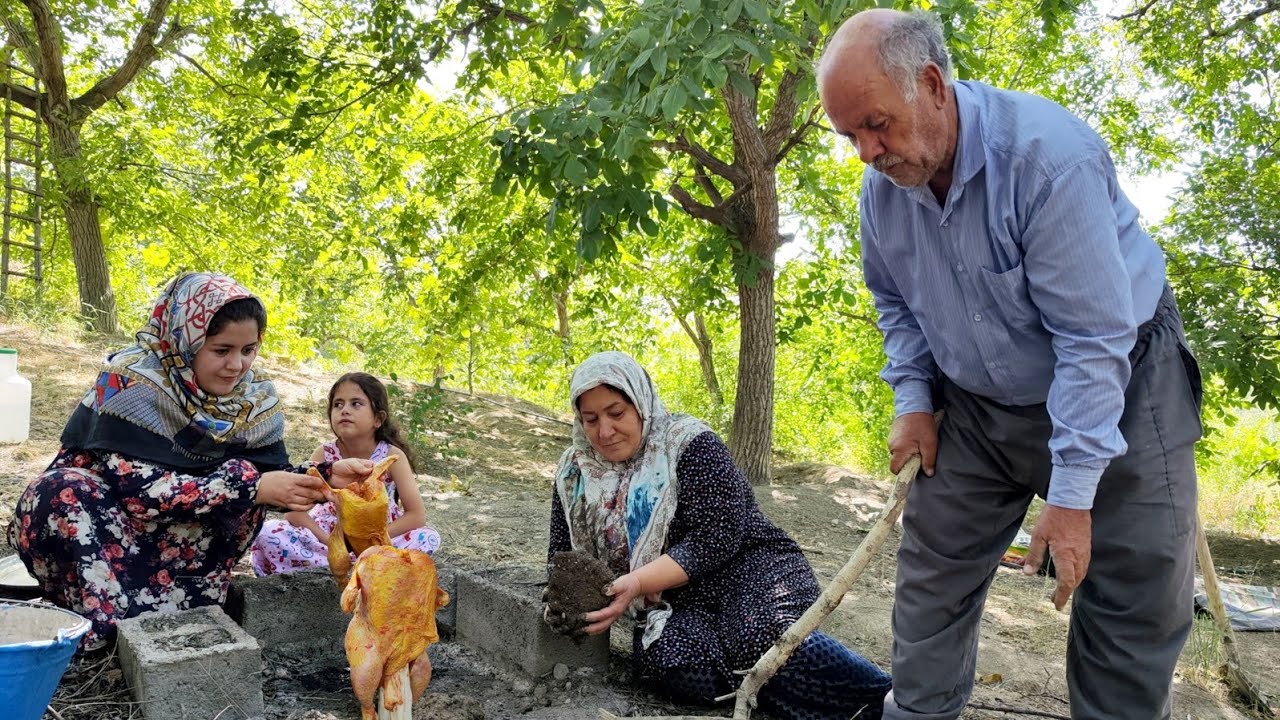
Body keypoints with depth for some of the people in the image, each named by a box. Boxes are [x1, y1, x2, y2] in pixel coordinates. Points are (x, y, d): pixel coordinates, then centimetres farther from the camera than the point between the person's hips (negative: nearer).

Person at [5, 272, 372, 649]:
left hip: (169, 536, 5)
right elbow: (141, 490, -33)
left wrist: (325, 477, -28)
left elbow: (268, 476, -9)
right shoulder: (132, 382, -26)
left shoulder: (252, 397, -10)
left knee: (242, 478, -18)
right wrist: (249, 486, -38)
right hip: (90, 515, -4)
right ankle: (111, 623, -28)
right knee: (62, 493, -35)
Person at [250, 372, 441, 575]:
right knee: (268, 532, -23)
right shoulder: (324, 454, -11)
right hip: (329, 534, 1)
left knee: (429, 537, -29)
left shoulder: (392, 456, -15)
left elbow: (417, 516, -18)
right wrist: (329, 542, -26)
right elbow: (293, 511, -13)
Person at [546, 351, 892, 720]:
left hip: (749, 572, -3)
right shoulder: (576, 472, 7)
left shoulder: (688, 443, -8)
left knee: (763, 637, -38)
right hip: (674, 606, 4)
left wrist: (638, 583, -27)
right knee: (665, 659, -34)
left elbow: (717, 537, -16)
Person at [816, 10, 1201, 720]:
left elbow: (1094, 337, -28)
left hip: (1117, 388, -4)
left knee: (1136, 602, -1)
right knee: (931, 576, 4)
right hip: (978, 407, 5)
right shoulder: (883, 185, -9)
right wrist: (913, 402, 1)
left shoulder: (1048, 153, -29)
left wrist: (1071, 495, -26)